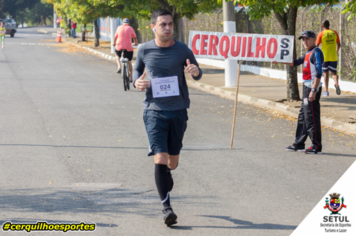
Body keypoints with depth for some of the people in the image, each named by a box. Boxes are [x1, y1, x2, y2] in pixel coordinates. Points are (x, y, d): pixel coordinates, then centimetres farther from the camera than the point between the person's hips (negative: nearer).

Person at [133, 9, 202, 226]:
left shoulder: (182, 50, -2)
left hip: (178, 111, 1)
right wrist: (137, 82, -5)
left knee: (172, 162, 10)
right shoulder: (145, 50, 0)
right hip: (154, 111, -1)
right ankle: (167, 207, -11)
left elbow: (198, 74, 9)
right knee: (160, 158, -14)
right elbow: (138, 69, 18)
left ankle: (166, 176, 45)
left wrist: (196, 72, -16)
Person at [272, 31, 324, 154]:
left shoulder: (316, 52, -11)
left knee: (311, 116, -10)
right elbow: (296, 62, 32)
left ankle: (317, 146, -8)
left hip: (312, 88, -10)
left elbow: (319, 72, -19)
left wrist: (314, 90, -24)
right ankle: (299, 144, 23)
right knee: (303, 116, 15)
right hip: (307, 88, 10)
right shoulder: (308, 54, 18)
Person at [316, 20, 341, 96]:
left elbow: (316, 46, -9)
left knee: (326, 73, 10)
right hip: (333, 57, 2)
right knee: (334, 73, 7)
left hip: (324, 57, -2)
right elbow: (339, 45, 10)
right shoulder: (334, 33, 5)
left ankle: (326, 91, 7)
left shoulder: (321, 34, -4)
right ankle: (336, 83, -24)